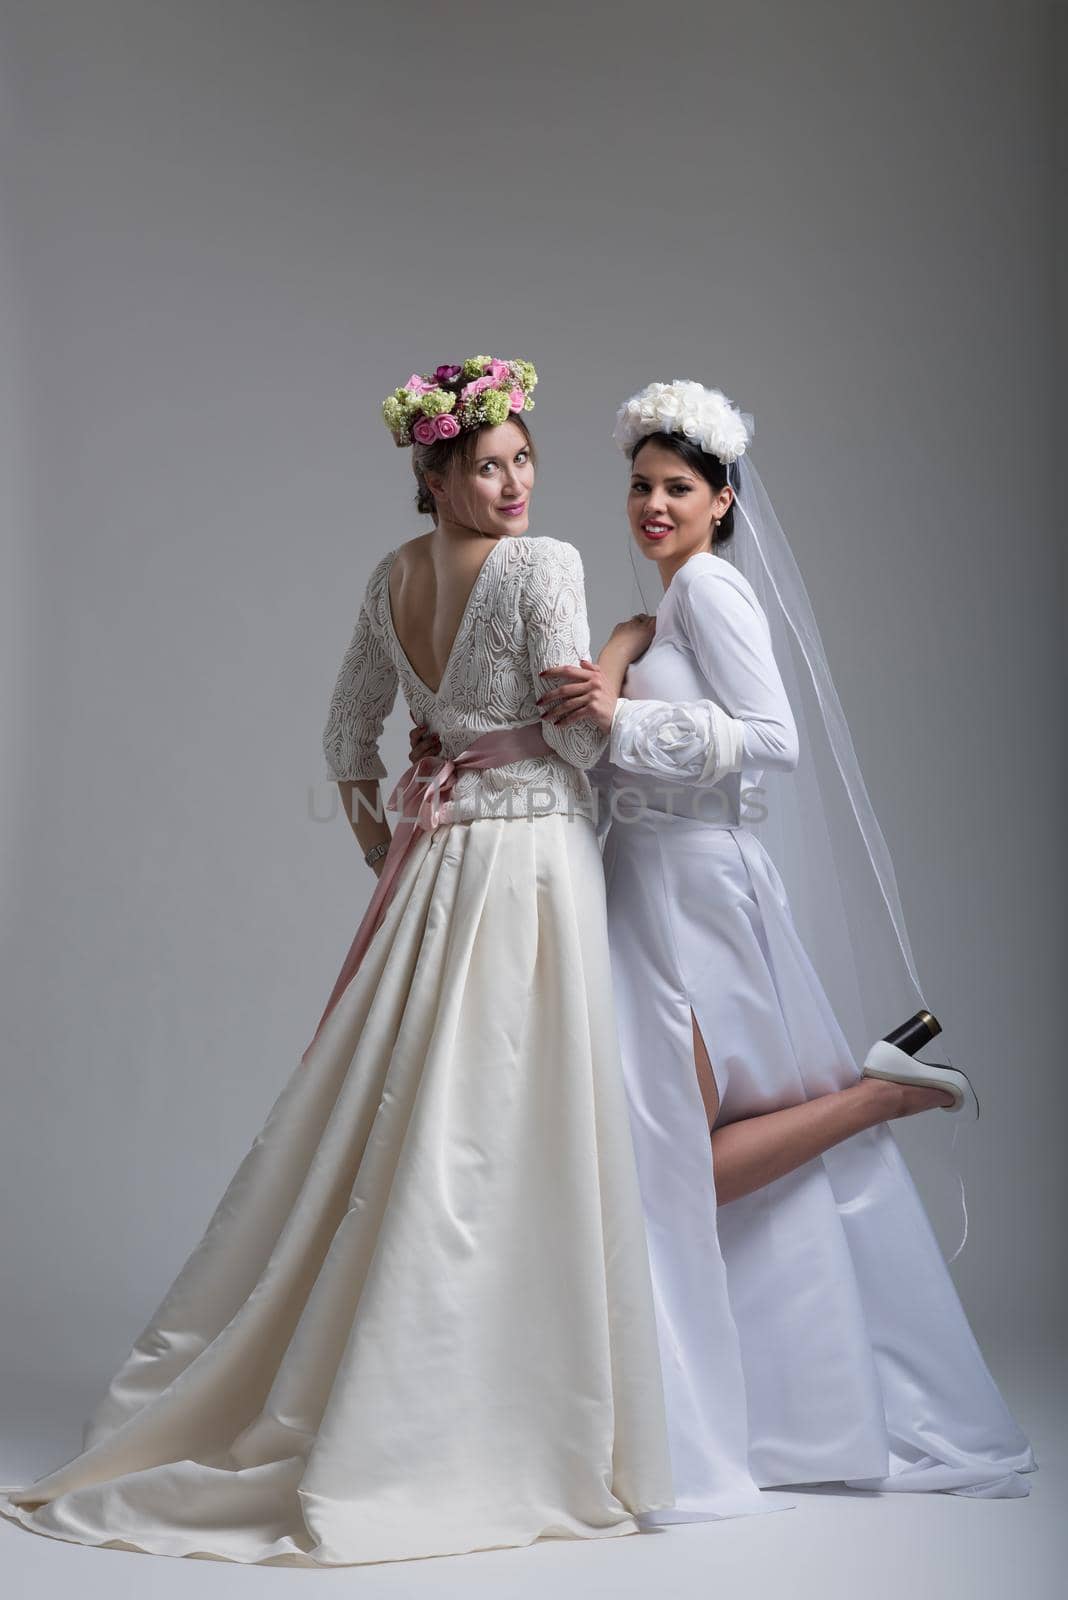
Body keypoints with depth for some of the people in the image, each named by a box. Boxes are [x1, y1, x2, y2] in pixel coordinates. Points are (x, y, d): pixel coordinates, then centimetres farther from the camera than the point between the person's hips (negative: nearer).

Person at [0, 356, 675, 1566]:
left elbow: (348, 741, 16)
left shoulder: (390, 578, 10)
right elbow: (582, 734, -10)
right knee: (494, 1145, -3)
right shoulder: (544, 566, -11)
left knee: (383, 1123, 13)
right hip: (532, 861, -7)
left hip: (432, 870, 7)